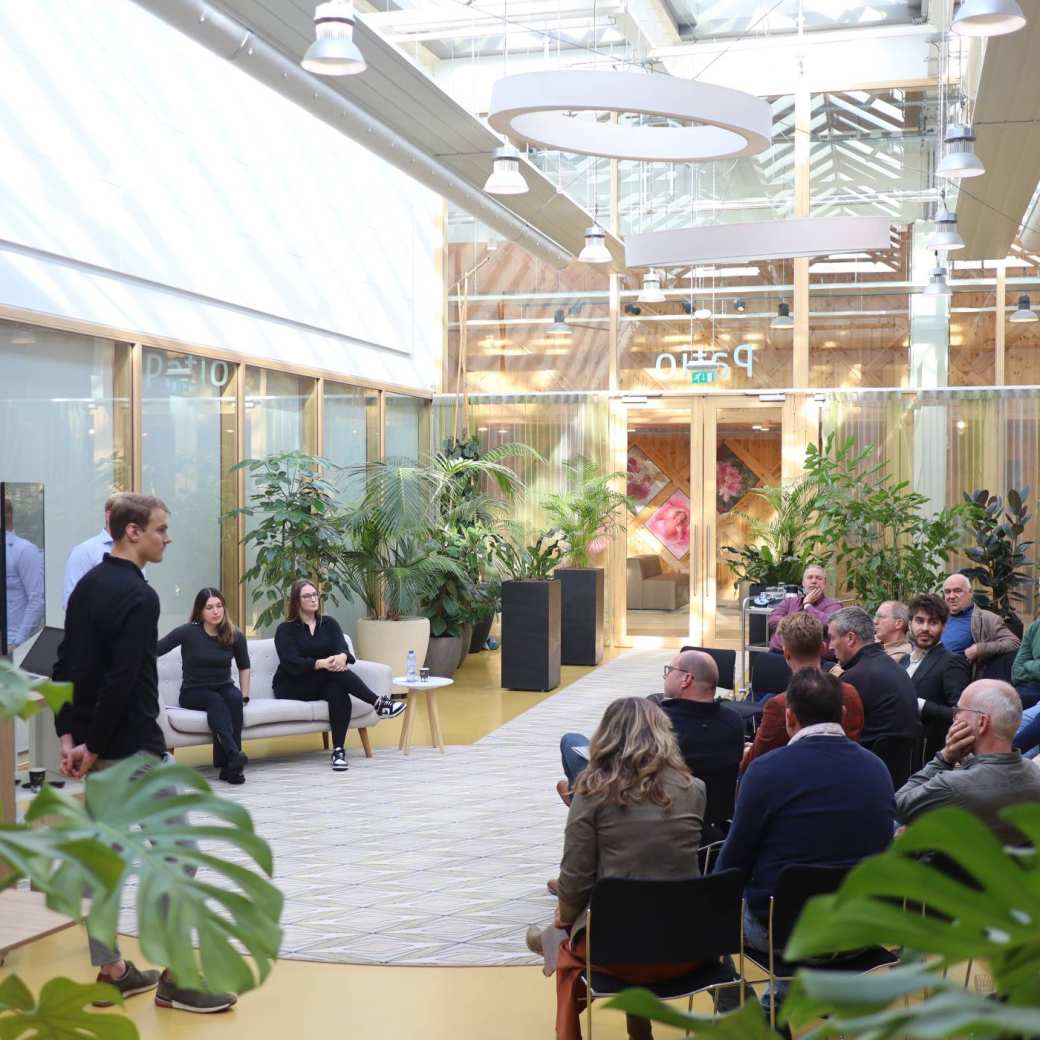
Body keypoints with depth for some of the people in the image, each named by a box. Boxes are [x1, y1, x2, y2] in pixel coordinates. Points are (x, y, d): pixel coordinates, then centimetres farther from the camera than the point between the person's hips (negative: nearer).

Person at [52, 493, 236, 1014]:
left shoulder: (87, 585, 11)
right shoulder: (138, 596, -17)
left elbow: (67, 666, 12)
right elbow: (122, 681, -23)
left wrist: (69, 735, 9)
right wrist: (92, 746, -16)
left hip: (95, 743, 9)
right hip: (131, 747, -9)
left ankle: (111, 969, 21)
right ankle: (176, 978, -1)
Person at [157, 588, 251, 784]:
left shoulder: (235, 636, 2)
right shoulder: (189, 632, -8)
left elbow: (244, 667, 18)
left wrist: (245, 694, 10)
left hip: (223, 688, 3)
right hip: (193, 692, -2)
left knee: (235, 698, -32)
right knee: (215, 700, -35)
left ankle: (227, 765, -37)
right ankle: (234, 755, -55)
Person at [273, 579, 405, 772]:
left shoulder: (329, 624, 11)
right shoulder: (285, 630, -2)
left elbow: (342, 648, -8)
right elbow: (291, 663, -17)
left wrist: (342, 657, -34)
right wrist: (321, 664, -34)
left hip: (322, 683, 3)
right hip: (292, 687, -3)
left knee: (339, 691, -34)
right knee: (333, 672, -31)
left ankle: (338, 750, -38)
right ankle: (378, 703, -35)